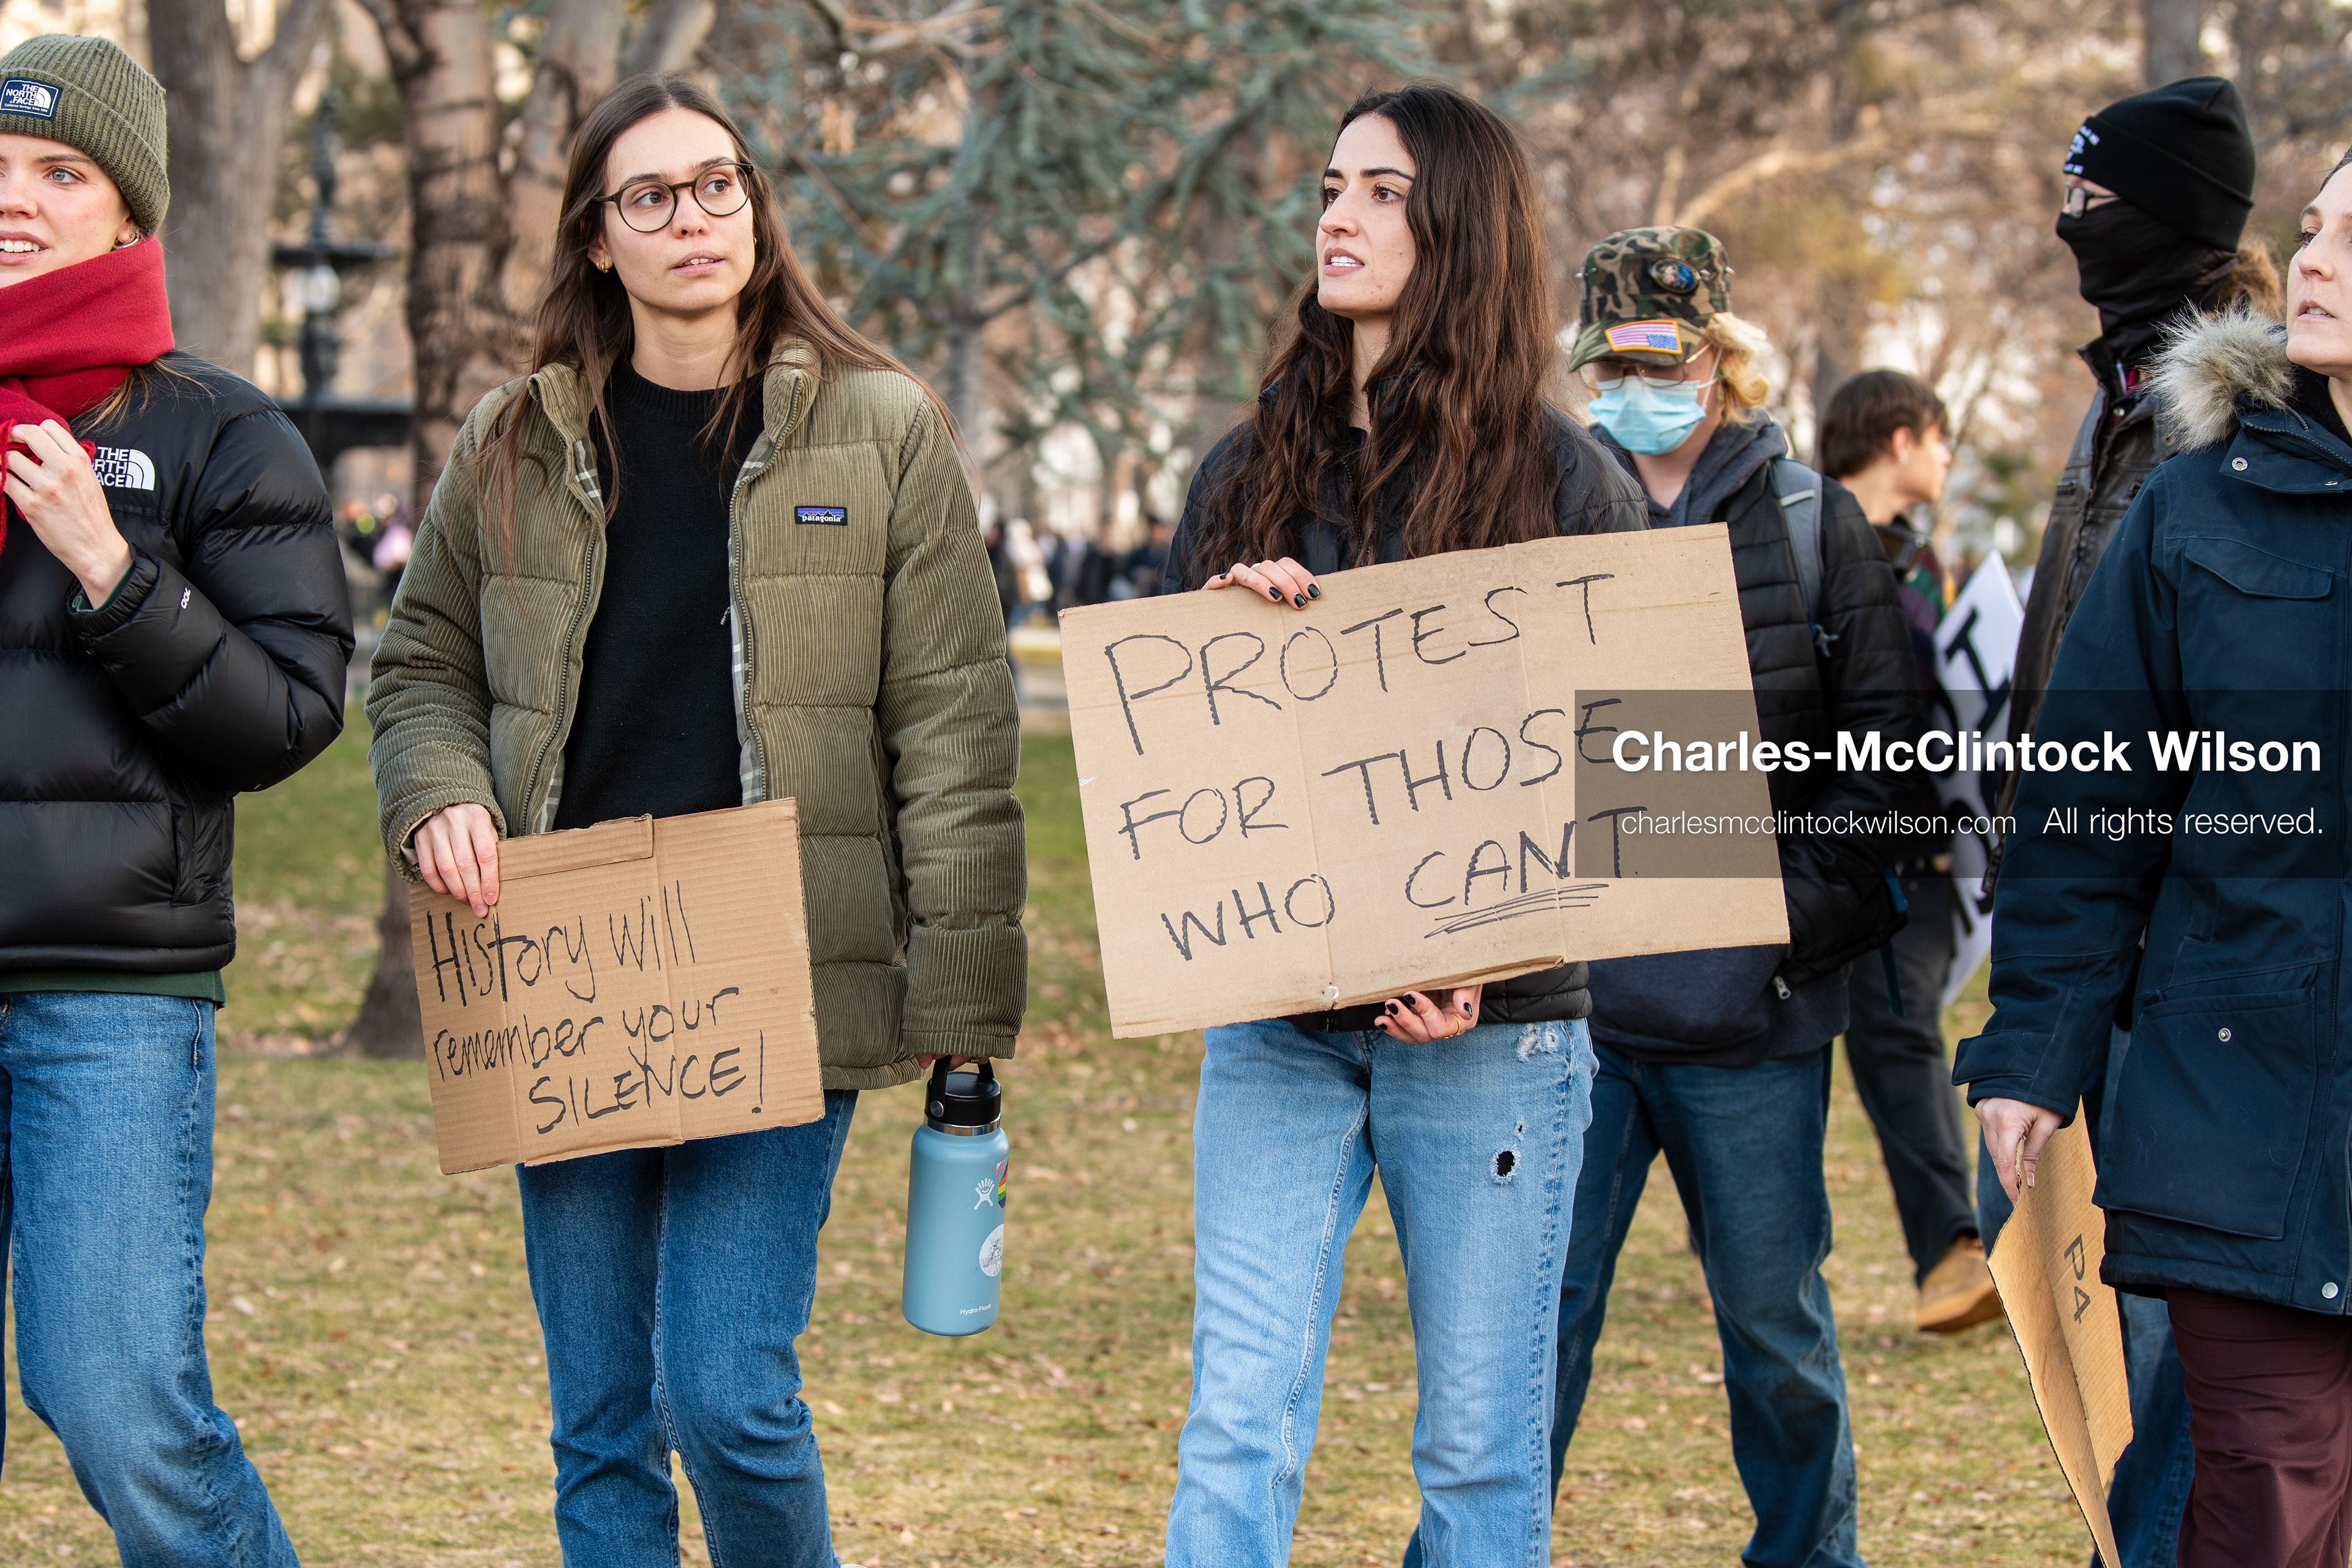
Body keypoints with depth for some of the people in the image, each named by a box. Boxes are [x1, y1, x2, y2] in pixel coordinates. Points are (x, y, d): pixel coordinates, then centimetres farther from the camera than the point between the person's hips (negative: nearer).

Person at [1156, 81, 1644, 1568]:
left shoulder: (1567, 482, 0)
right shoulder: (1249, 471, 11)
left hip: (1491, 1025, -3)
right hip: (1277, 1021, 3)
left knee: (1482, 1447, 5)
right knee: (1239, 1425, -4)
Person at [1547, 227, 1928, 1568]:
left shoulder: (1812, 521, 5)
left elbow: (1887, 742, 3)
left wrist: (1818, 904, -8)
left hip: (1752, 1003, 0)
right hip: (1569, 999, 1)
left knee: (1776, 1320, 10)